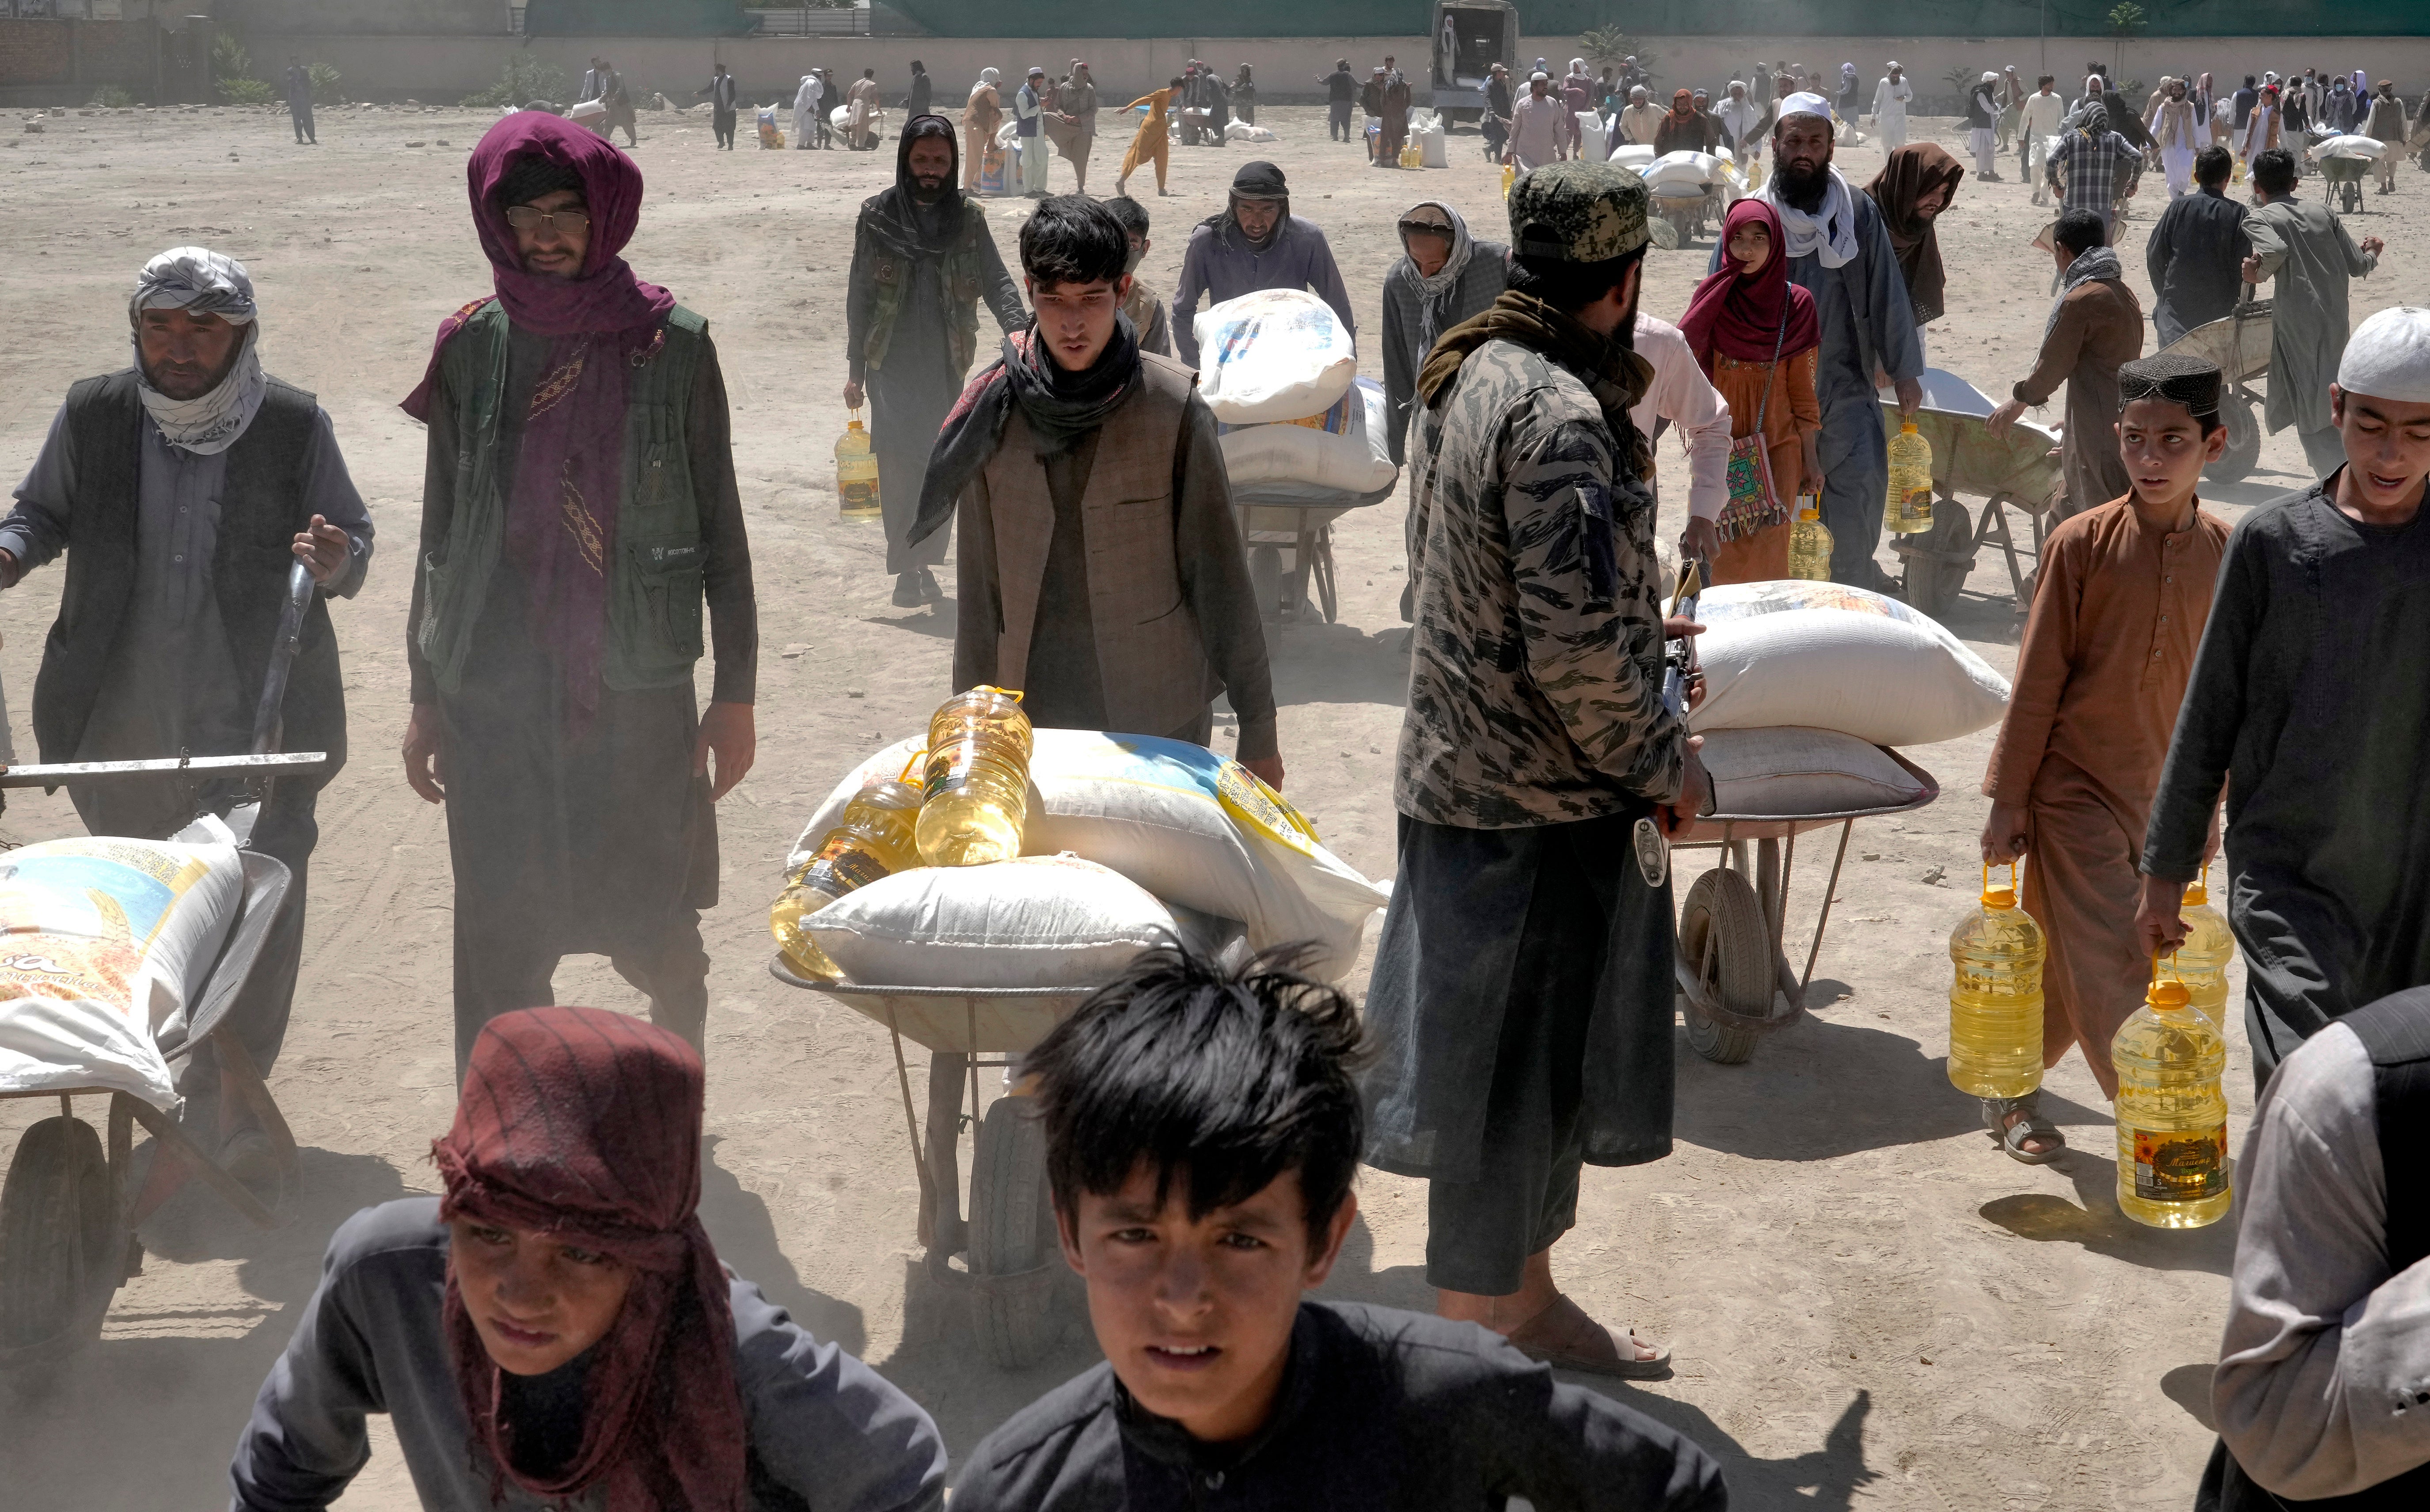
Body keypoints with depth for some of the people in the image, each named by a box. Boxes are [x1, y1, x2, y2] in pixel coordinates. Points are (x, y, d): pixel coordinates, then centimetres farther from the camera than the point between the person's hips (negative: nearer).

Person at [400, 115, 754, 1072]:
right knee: (499, 946, 3)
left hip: (637, 691, -1)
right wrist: (426, 698, 10)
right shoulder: (473, 349, 3)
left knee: (653, 930, 5)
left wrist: (735, 692, 0)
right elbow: (441, 535, 10)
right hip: (493, 698, 1)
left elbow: (719, 529, 2)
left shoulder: (672, 348, -2)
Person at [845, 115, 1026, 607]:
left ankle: (925, 561, 19)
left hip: (946, 364, 2)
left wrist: (1018, 327, -25)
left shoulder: (968, 217, 3)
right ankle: (907, 567, -8)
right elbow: (859, 296, 4)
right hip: (892, 363, -2)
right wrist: (857, 372, 2)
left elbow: (996, 281, -3)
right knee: (899, 461, -12)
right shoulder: (877, 216, 0)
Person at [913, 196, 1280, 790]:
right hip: (1031, 720, 2)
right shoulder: (992, 408, -1)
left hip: (1162, 719, -2)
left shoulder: (1173, 408, -8)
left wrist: (1258, 725, -2)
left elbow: (1219, 573, -4)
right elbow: (980, 586, 6)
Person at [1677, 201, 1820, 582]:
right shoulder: (1713, 297, -1)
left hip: (1778, 449, 0)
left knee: (1768, 554, -3)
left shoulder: (1795, 305, 0)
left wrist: (1811, 458, 3)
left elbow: (1802, 387, 4)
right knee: (1726, 552, 0)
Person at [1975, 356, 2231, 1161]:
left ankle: (2010, 1092, 30)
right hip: (2076, 787, -4)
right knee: (2110, 972, -8)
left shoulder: (2225, 554, -1)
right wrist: (2009, 798, -5)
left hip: (2167, 795, 4)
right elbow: (2038, 678, -6)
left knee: (2068, 965, 12)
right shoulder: (2083, 543, -11)